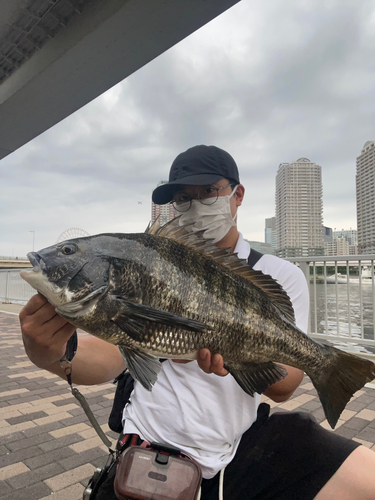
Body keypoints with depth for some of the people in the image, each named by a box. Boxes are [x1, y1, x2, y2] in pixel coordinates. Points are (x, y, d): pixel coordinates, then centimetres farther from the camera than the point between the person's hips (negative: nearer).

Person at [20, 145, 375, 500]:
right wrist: (51, 354, -32)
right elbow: (110, 356, -11)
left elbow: (283, 387, -9)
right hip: (155, 447, -1)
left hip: (246, 443, 2)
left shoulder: (281, 277, -1)